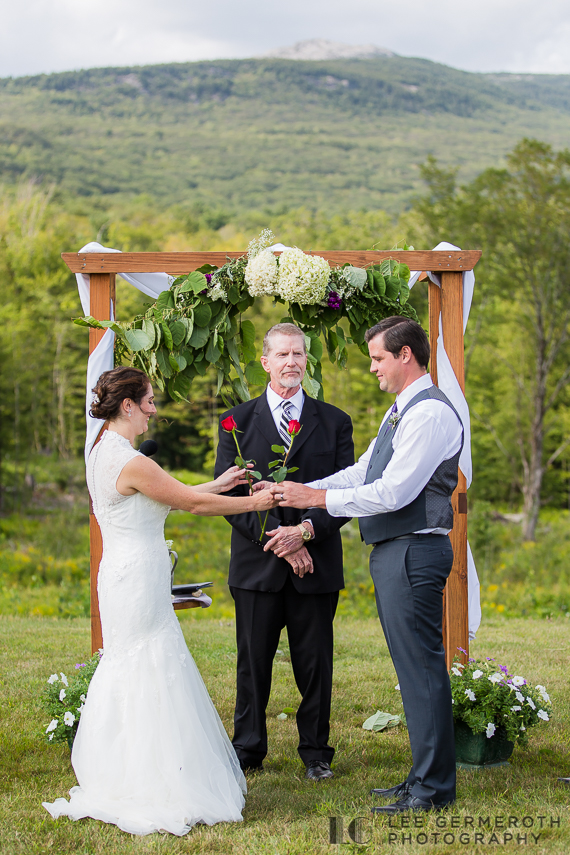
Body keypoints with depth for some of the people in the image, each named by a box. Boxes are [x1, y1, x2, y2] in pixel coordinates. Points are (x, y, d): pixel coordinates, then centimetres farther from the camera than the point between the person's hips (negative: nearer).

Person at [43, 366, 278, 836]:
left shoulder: (103, 453, 10)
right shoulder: (131, 463, -21)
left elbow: (173, 497, 16)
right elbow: (192, 502, -14)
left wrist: (219, 483, 19)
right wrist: (253, 503, -3)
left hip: (120, 575, 10)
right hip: (140, 581, -10)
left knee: (126, 673, 16)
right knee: (152, 678, -2)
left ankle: (124, 784, 25)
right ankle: (152, 794, 7)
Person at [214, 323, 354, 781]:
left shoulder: (334, 422, 7)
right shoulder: (237, 421, 5)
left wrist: (306, 530, -16)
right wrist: (274, 538, -13)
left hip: (316, 563, 1)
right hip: (257, 564, 0)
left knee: (316, 664, 7)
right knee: (253, 662, 7)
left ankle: (316, 752, 21)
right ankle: (248, 749, 21)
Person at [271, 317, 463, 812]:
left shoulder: (430, 413, -16)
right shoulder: (402, 411, 18)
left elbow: (392, 492, -21)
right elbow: (362, 473, 19)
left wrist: (318, 497, -15)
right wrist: (300, 495, 8)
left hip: (414, 552, -10)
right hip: (392, 551, 10)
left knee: (421, 666, -5)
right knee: (413, 666, 14)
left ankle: (433, 789, 3)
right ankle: (426, 777, 24)